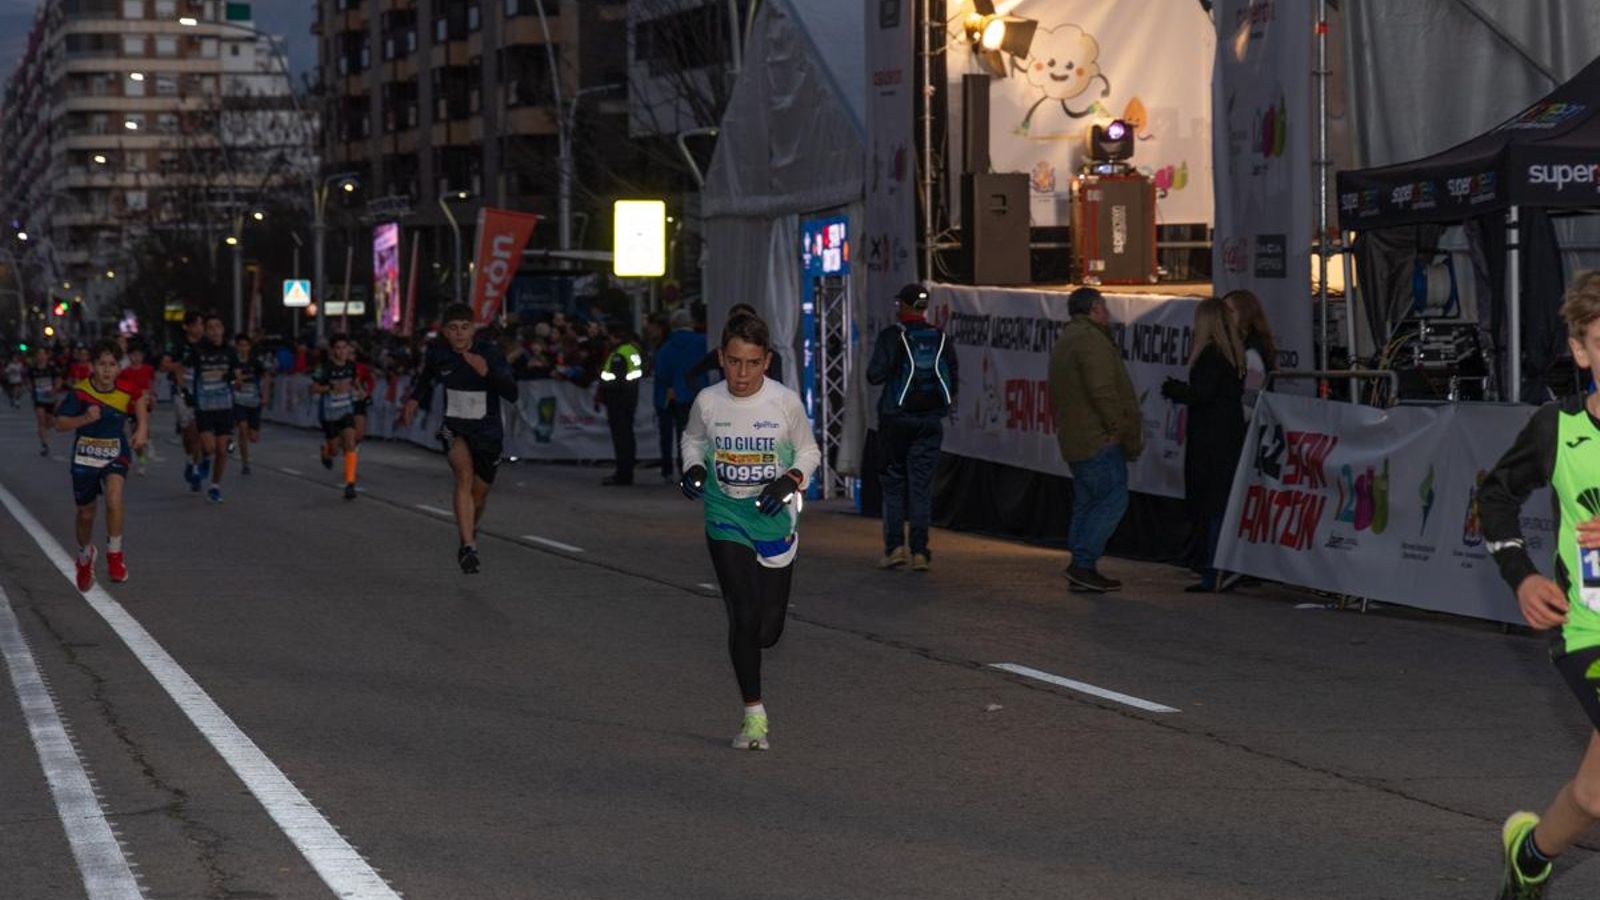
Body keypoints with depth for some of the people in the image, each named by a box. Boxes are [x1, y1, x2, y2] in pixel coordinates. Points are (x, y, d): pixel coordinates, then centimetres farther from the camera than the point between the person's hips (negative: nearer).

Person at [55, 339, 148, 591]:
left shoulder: (126, 393, -11)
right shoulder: (79, 392, -15)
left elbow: (140, 410, 9)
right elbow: (60, 423, -9)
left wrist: (142, 430, -9)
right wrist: (85, 418, -25)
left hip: (115, 455, 0)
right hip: (84, 458, 1)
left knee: (114, 498, -28)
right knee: (86, 514, 13)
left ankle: (114, 555, -10)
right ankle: (85, 556, 44)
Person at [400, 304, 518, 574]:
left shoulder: (489, 353, -16)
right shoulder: (437, 353, -7)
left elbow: (511, 394, -25)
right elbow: (425, 377, 18)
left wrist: (487, 372, -38)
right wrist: (413, 400, 5)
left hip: (487, 430, 0)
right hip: (454, 427, 0)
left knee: (479, 494, 11)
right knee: (464, 475, -28)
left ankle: (470, 536, 43)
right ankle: (468, 546, -35)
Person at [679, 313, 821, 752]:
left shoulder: (786, 402, -10)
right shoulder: (708, 402, -7)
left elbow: (809, 452, 4)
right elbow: (692, 439, 14)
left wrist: (789, 482, -14)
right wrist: (693, 468, -6)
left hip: (775, 521, 0)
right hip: (726, 519, 0)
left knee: (767, 629, 4)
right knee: (743, 616, -11)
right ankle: (754, 714, 1)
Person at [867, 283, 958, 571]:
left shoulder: (891, 336, -8)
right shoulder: (940, 339, 4)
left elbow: (875, 374, -14)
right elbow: (954, 377, 6)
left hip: (896, 419, -3)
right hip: (930, 420, 3)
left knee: (894, 483, 9)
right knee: (922, 485, 5)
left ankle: (895, 545, 0)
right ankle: (919, 551, -1)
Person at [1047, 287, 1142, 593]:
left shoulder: (1064, 341, 21)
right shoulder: (1091, 339, -13)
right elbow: (1103, 392, -21)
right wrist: (1120, 429, -14)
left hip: (1073, 439, 10)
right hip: (1099, 440, -10)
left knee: (1086, 504, 12)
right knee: (1113, 499, -9)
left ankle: (1081, 570, 11)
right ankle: (1084, 563, -13)